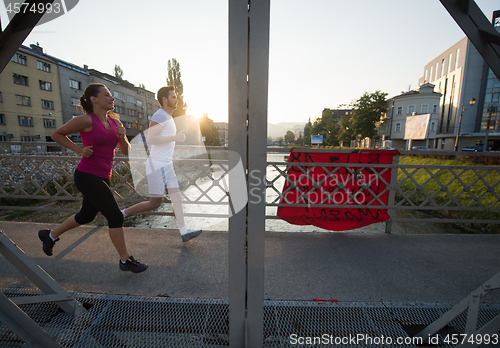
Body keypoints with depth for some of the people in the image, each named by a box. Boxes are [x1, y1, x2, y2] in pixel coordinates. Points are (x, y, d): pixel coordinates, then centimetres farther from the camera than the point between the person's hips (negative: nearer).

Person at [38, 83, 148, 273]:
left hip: (102, 177, 8)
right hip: (87, 176, -8)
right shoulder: (86, 120, -11)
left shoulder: (114, 121, 7)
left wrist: (122, 136, -11)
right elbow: (56, 134, 1)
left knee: (86, 216, 24)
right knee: (116, 216, -8)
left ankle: (50, 235, 50)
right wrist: (80, 150, -8)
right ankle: (125, 260, 7)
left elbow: (126, 151, 8)